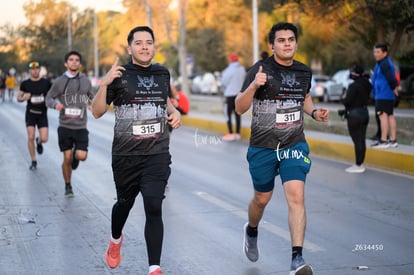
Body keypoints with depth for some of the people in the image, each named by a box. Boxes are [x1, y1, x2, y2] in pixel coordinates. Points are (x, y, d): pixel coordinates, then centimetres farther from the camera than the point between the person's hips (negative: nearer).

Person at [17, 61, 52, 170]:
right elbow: (19, 98, 9)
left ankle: (39, 142, 30)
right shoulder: (25, 83, 2)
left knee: (44, 139, -9)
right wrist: (24, 98, -13)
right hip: (30, 113, 0)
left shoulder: (46, 83, 1)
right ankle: (33, 161, 7)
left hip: (42, 113, 0)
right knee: (30, 137, -7)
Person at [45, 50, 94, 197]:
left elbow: (92, 97, 18)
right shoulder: (59, 81, 1)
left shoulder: (86, 81, 6)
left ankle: (75, 155, 27)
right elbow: (48, 98, 7)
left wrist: (92, 104, -5)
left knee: (82, 156, -11)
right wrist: (55, 104, -15)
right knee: (67, 158, 0)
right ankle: (68, 186, 20)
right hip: (65, 126, -1)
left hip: (81, 126, 1)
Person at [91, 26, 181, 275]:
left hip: (158, 154, 1)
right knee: (125, 203, 16)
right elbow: (97, 112, -6)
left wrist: (175, 112, 5)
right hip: (126, 154, -1)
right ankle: (116, 240, 49)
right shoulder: (119, 75, -4)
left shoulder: (163, 73, 7)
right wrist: (104, 84, -21)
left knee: (154, 207, -12)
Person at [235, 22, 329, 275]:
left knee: (297, 197, -15)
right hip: (263, 147, -2)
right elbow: (240, 108, -14)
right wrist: (253, 86, -32)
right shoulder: (260, 70, -11)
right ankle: (251, 231, 48)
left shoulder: (304, 72, 3)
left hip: (295, 145, 2)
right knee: (262, 199, 15)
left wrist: (314, 112, 3)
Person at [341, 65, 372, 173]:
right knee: (362, 140, 12)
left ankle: (358, 165, -1)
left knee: (357, 141, -5)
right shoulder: (366, 85, 7)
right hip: (365, 113, 9)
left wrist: (344, 99, 1)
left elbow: (347, 101, -22)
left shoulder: (354, 86, -19)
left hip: (355, 115, -9)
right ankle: (361, 164, 19)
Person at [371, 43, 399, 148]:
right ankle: (393, 140, 17)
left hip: (383, 95, -11)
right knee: (390, 116, 12)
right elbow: (392, 78, 20)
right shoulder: (387, 62, 17)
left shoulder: (384, 64, -17)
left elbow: (391, 78, -26)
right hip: (389, 96, 11)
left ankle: (383, 141, -11)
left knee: (383, 115, -10)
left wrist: (394, 88, -14)